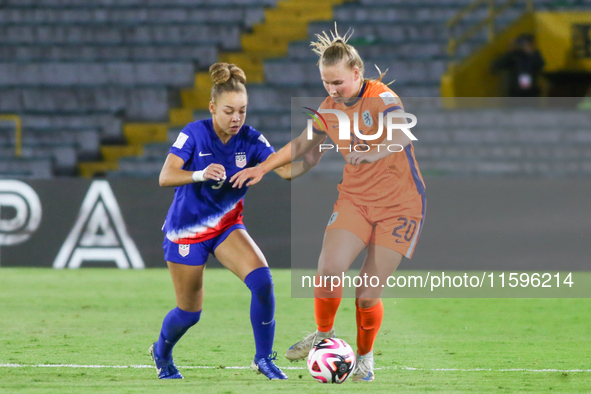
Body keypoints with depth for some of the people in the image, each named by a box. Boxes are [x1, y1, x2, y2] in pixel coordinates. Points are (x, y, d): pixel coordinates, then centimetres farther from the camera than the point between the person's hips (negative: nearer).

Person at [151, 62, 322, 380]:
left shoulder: (250, 140, -9)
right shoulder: (194, 134, -17)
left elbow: (286, 170, -21)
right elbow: (165, 177, -26)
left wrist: (312, 158, -40)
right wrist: (200, 175, -44)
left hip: (227, 226, 3)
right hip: (187, 231, -3)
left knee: (262, 280, -23)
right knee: (189, 312, 6)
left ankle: (263, 359, -9)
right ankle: (161, 352, 40)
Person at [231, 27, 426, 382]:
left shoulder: (381, 99, -19)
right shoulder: (330, 107, 2)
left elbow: (402, 134, -39)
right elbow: (303, 143, 22)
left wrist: (374, 152, -58)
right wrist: (264, 167, 20)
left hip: (399, 206, -5)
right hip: (355, 199, 5)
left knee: (368, 295, -6)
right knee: (328, 270, -18)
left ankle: (365, 356, 20)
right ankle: (324, 334, 9)